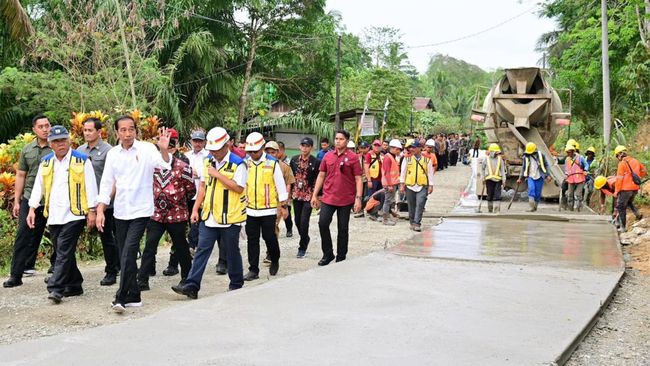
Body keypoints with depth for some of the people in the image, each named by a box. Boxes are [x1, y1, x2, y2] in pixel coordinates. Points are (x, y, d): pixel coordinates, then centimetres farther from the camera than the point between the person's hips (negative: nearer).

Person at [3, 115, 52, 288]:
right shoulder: (27, 150, 9)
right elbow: (21, 176, 14)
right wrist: (16, 201, 10)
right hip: (29, 199, 3)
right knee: (23, 236, -1)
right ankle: (16, 275, 1)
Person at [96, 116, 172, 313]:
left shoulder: (146, 149, -7)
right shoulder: (113, 154, 5)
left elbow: (164, 164, -22)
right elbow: (107, 183, 7)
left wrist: (164, 149, -43)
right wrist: (100, 210, 1)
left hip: (141, 210, -5)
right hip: (120, 212, 5)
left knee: (128, 253, -13)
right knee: (125, 255, 10)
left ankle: (121, 297, -8)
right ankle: (133, 296, 21)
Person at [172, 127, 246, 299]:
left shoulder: (238, 164, -10)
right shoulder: (207, 161, 9)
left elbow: (239, 188, -19)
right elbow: (203, 186, 15)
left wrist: (218, 175, -19)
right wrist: (196, 209, 9)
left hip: (230, 218, -5)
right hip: (209, 217, 5)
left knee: (231, 252, 8)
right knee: (202, 250, 0)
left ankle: (236, 285, 24)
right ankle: (192, 286, -1)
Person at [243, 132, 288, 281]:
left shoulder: (272, 163, -6)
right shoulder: (245, 163, 2)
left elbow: (280, 185, -1)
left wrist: (283, 205, 0)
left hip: (268, 209, -3)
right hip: (250, 209, 3)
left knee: (269, 237, 1)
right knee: (252, 240, 6)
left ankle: (275, 261, 28)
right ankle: (253, 270, 14)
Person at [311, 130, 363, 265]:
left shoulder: (353, 157, -5)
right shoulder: (328, 156, 5)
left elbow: (358, 179, -6)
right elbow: (321, 176, 11)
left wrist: (358, 198, -13)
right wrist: (314, 195, 7)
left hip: (346, 199, -3)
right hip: (328, 198, 3)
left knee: (343, 229, 7)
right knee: (322, 223, -7)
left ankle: (341, 258, 20)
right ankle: (328, 254, 9)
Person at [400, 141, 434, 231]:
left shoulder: (427, 159, 5)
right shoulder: (407, 159, 6)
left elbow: (430, 173, 8)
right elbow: (403, 171, 8)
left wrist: (431, 185, 5)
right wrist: (402, 184, 3)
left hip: (422, 186, -1)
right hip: (410, 186, 1)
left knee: (420, 205, -12)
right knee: (411, 206, 9)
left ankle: (417, 224, -10)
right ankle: (412, 223, 22)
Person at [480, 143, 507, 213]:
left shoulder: (500, 159, 7)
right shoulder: (486, 159, 5)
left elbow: (502, 170, 8)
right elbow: (482, 169, 14)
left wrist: (503, 180, 1)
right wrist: (483, 178, 8)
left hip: (498, 179, 0)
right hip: (489, 180, 0)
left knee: (497, 195, -8)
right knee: (490, 195, 6)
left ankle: (497, 210, -9)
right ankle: (490, 209, 17)